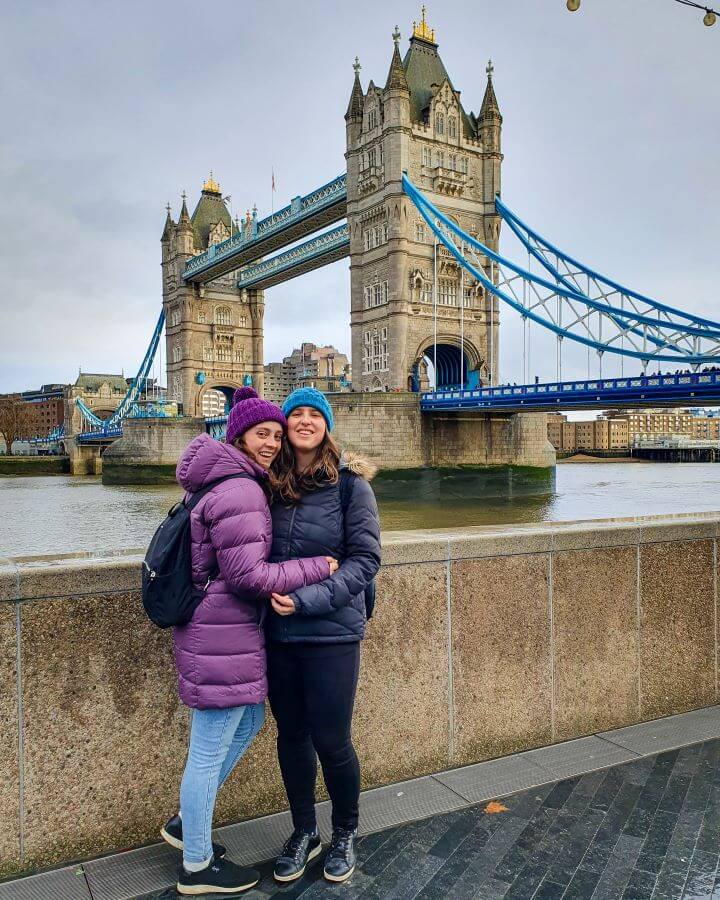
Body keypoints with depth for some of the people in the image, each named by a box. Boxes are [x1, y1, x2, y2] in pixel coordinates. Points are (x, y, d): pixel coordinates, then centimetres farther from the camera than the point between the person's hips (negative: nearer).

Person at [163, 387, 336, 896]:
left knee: (248, 723, 23)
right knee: (210, 749, 5)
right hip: (223, 636, -11)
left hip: (232, 631, 11)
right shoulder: (240, 491, -20)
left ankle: (186, 823, 39)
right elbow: (246, 574, -21)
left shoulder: (226, 482, 13)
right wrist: (317, 567, -13)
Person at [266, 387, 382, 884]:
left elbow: (366, 559, -11)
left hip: (331, 633, -3)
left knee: (332, 742, 6)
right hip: (278, 633, 4)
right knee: (291, 737, 16)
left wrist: (308, 599, -19)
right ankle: (304, 832, 40)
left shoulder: (350, 483, -8)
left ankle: (345, 835, 34)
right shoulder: (270, 483, 2)